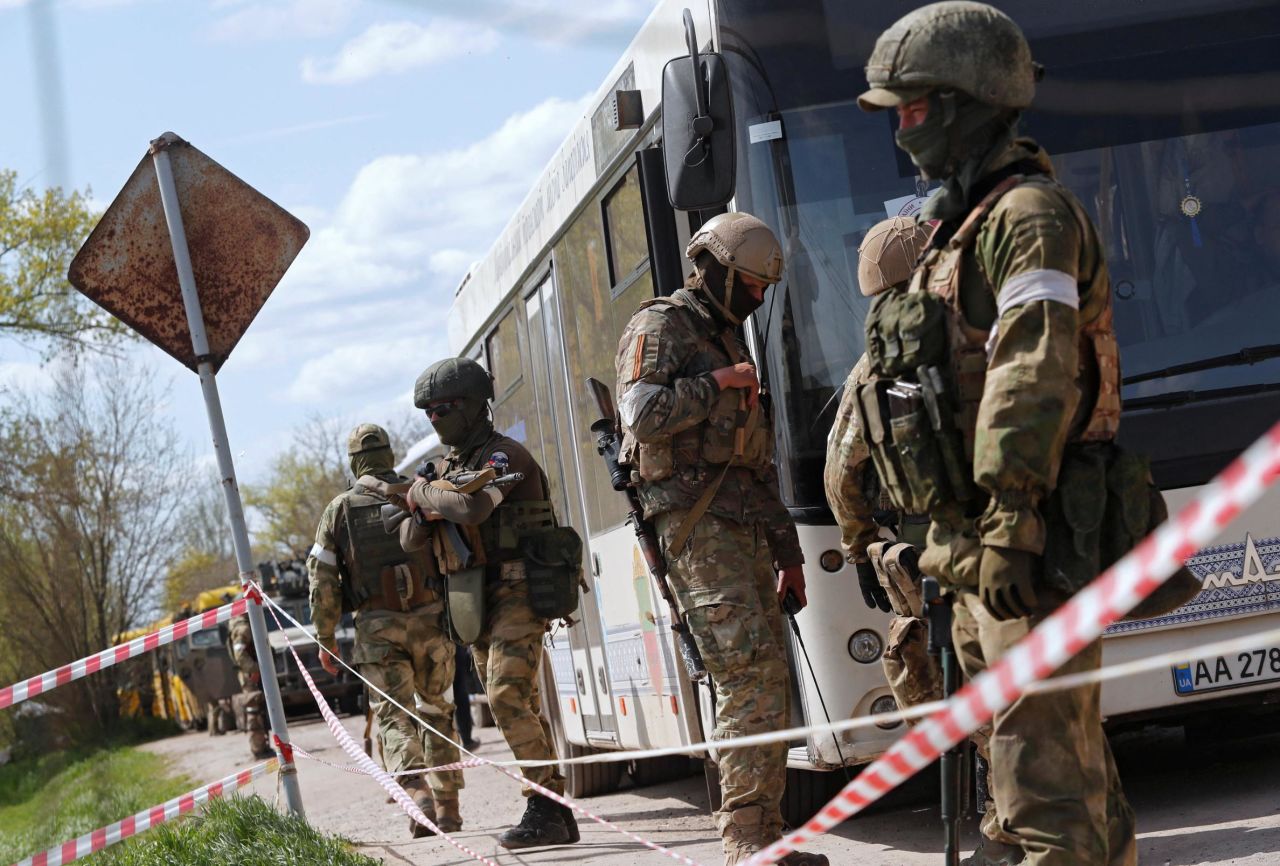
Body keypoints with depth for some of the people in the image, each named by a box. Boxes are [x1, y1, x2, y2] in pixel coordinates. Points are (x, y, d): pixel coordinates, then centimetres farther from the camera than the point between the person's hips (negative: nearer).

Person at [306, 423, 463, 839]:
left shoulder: (339, 510, 4)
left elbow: (322, 579, 1)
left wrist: (325, 639, 9)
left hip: (378, 627, -1)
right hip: (430, 618, 1)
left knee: (394, 714, 0)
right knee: (436, 709, 15)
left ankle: (417, 789, -24)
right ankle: (448, 805, 15)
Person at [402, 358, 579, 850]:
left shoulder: (504, 455, -11)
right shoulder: (450, 466, 15)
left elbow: (471, 507, -31)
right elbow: (413, 541, 15)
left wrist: (423, 492, -12)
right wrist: (423, 513, -8)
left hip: (515, 593, -9)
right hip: (474, 602, 9)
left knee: (507, 698, -19)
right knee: (520, 707, 9)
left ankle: (543, 810, -16)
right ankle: (557, 815, 12)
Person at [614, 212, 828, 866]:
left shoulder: (726, 345, 26)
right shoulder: (661, 328, 1)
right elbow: (642, 413, -18)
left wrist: (787, 550, 23)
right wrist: (717, 385, -7)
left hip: (745, 527, 9)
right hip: (696, 523, -9)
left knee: (765, 679, 4)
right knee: (751, 672, -18)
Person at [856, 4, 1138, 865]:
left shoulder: (1029, 216, -10)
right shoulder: (962, 227, 21)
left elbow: (1033, 379, -20)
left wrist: (1009, 523, -26)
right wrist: (957, 538, 23)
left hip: (1032, 543, -10)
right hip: (978, 539, 10)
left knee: (1043, 754, -11)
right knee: (1066, 749, 14)